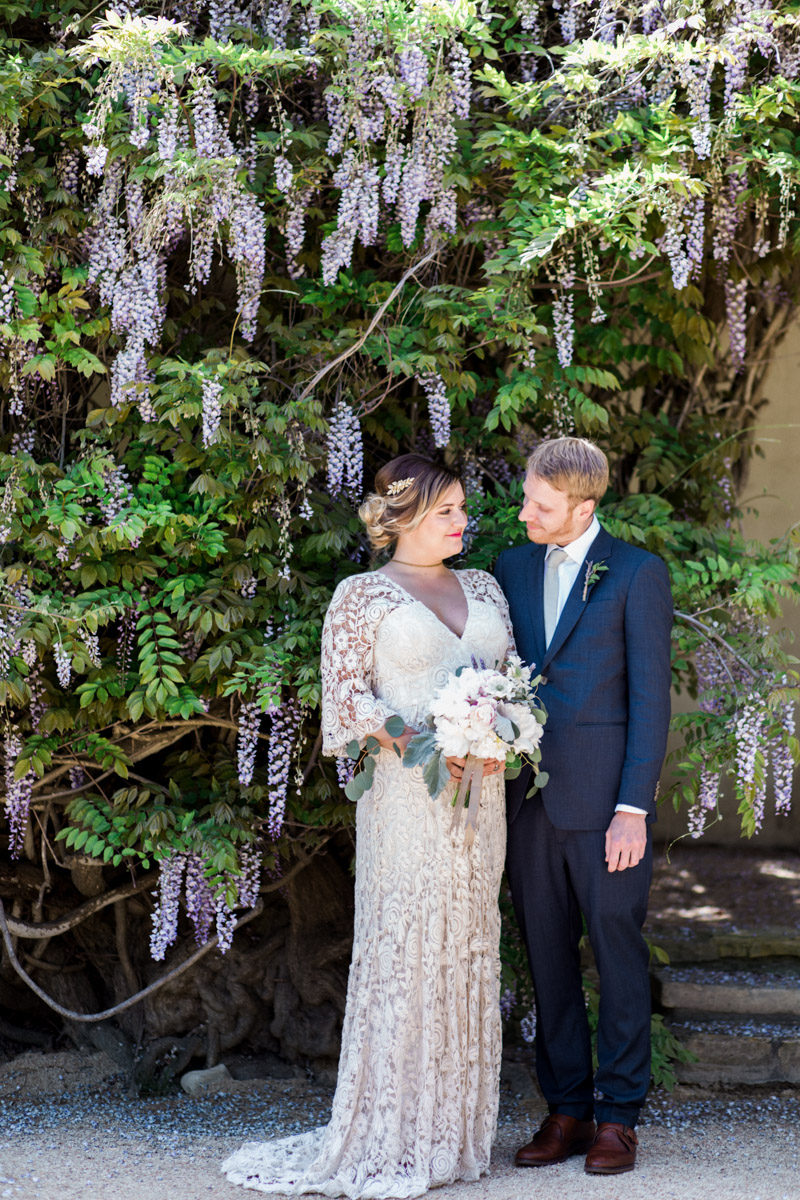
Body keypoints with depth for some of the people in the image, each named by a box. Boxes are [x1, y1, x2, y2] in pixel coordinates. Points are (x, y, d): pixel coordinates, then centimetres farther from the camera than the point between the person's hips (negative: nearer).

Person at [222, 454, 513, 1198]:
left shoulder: (483, 588, 16)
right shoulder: (363, 595, -1)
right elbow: (345, 691, -6)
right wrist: (415, 738, -18)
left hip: (481, 792, 6)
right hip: (406, 793, -6)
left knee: (469, 947, 8)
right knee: (402, 948, -5)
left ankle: (453, 1129, 17)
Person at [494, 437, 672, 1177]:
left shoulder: (637, 574, -3)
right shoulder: (512, 569, 12)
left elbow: (650, 698, -6)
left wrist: (633, 808, -12)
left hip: (604, 796, -5)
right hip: (530, 799, 5)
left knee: (617, 950, 3)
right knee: (548, 954, 8)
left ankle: (618, 1116, 12)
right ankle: (566, 1110, 17)